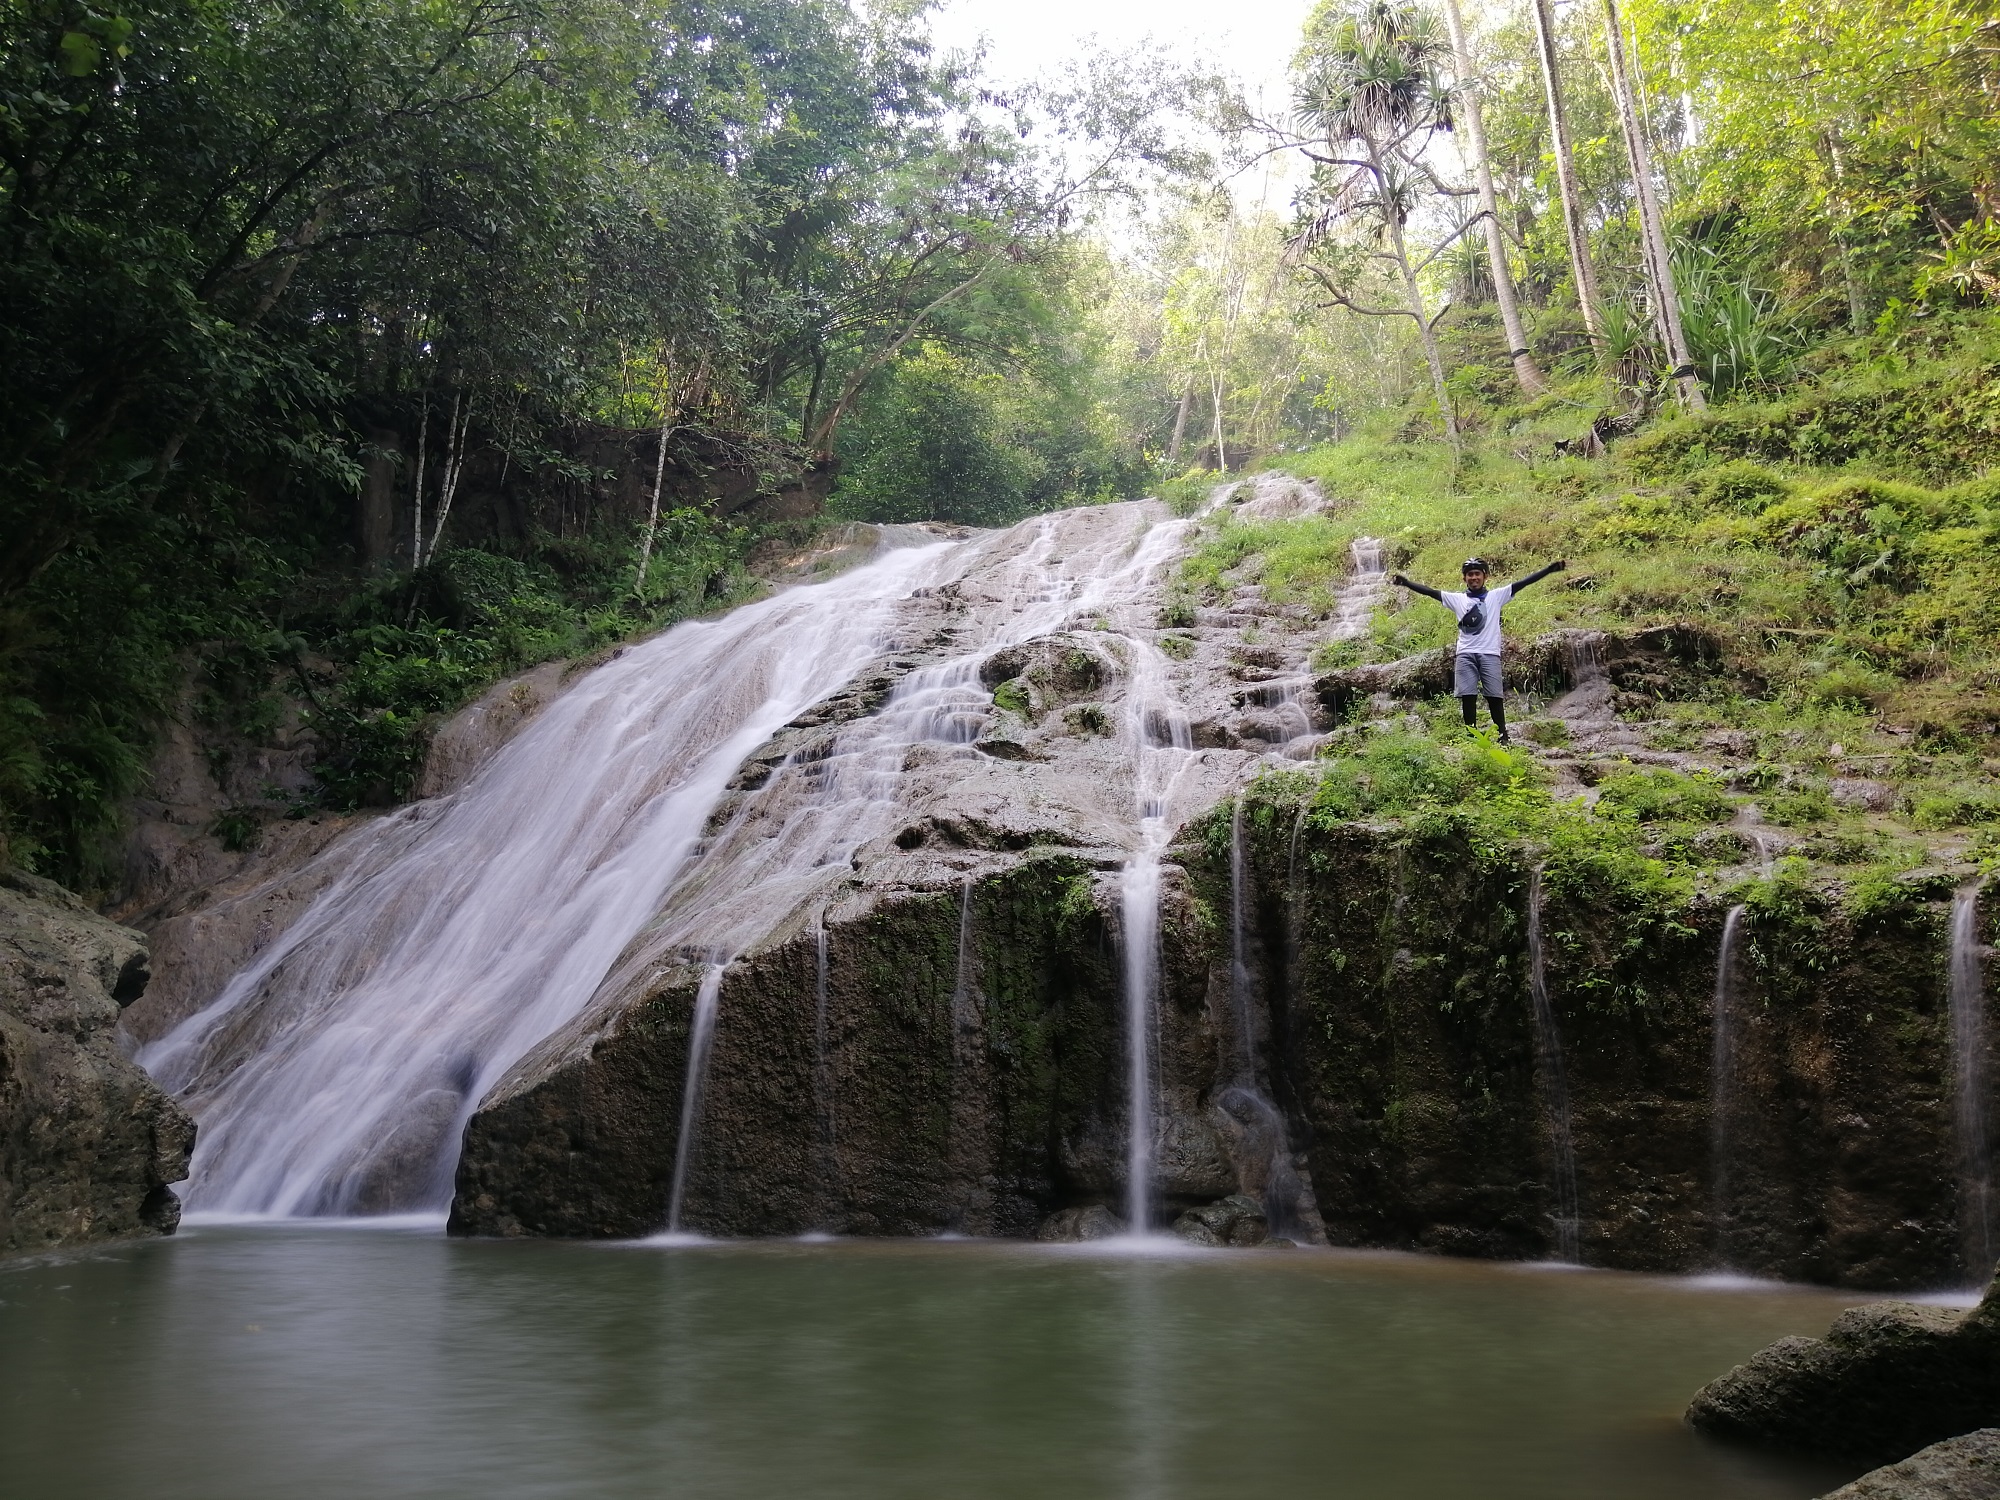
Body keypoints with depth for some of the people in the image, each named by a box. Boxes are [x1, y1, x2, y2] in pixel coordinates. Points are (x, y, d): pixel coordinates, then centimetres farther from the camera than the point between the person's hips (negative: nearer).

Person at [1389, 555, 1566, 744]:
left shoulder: (1496, 596, 9)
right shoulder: (1457, 599, 13)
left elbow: (1522, 583, 2)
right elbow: (1431, 592, 7)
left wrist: (1549, 569, -5)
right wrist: (1406, 583, -3)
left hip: (1490, 653, -1)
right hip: (1465, 654, 1)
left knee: (1495, 696, -3)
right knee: (1467, 696, -1)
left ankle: (1503, 735, 3)